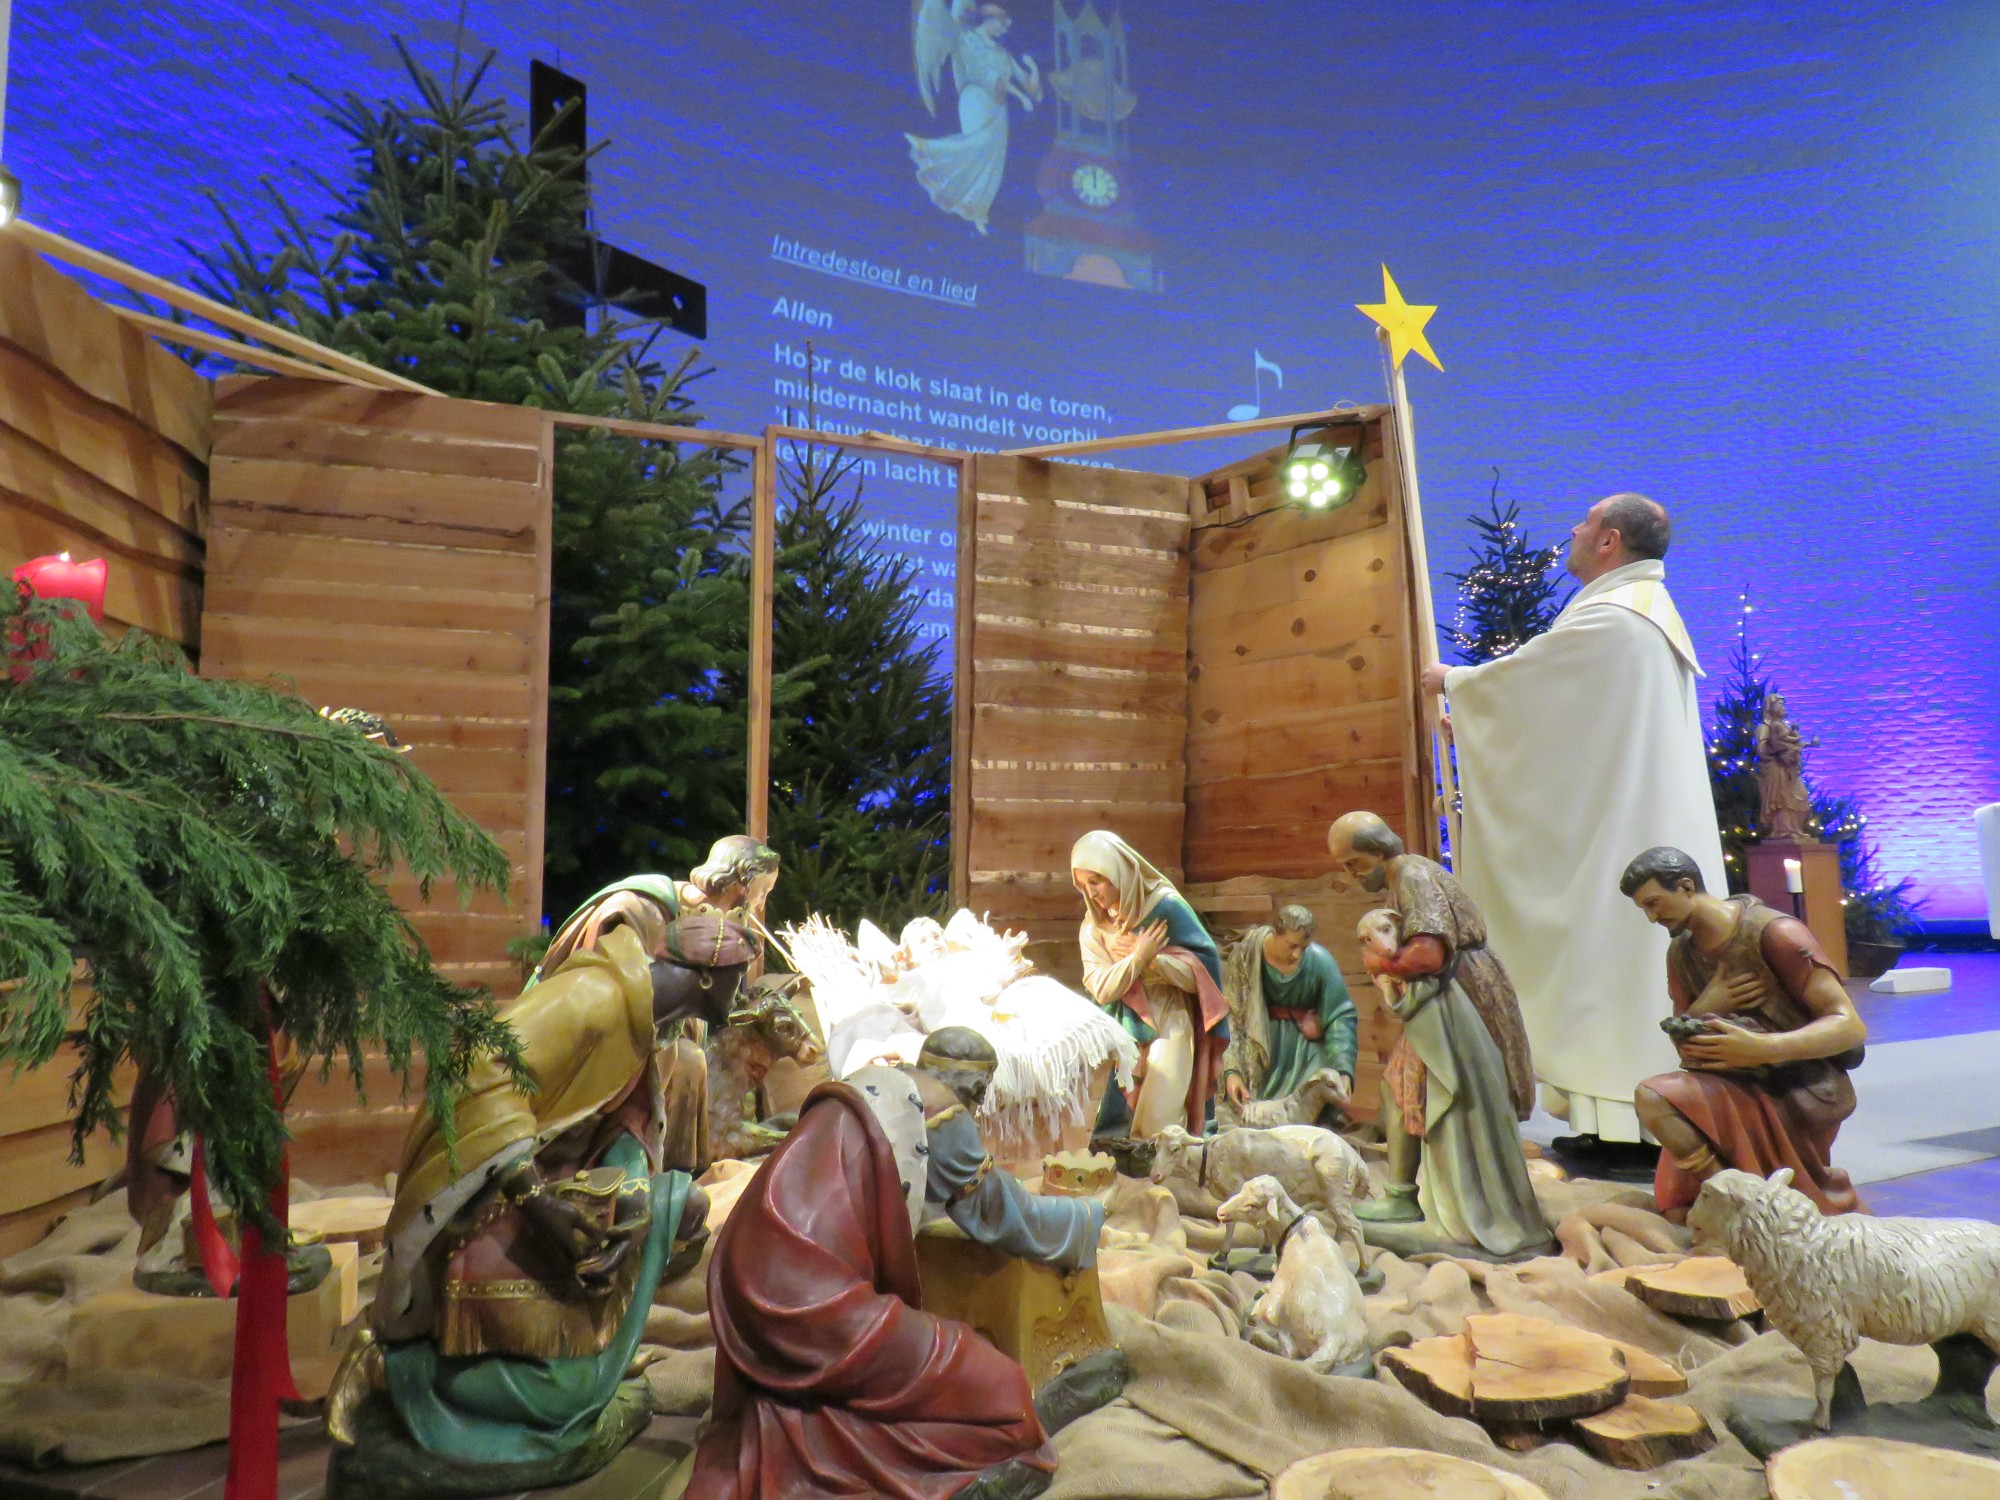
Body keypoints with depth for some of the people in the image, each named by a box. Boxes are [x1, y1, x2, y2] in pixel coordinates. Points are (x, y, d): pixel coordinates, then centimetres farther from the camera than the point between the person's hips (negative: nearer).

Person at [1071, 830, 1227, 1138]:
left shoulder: (1165, 906, -10)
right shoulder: (1094, 925, 2)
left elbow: (1204, 966, -10)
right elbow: (1100, 990, -8)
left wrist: (1152, 958, -17)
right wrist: (1138, 957, -18)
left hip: (1170, 1027, -4)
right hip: (1124, 1030, 4)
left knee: (1157, 1126, -10)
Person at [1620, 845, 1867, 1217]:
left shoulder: (1775, 934, -12)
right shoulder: (1681, 952, 9)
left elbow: (1851, 1026, -17)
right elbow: (1685, 1046, 12)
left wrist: (1763, 1048, -32)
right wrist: (1703, 1008, -11)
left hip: (1801, 1095, -7)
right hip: (1744, 1089, 7)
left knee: (1655, 1098, -28)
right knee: (1681, 1213, -6)